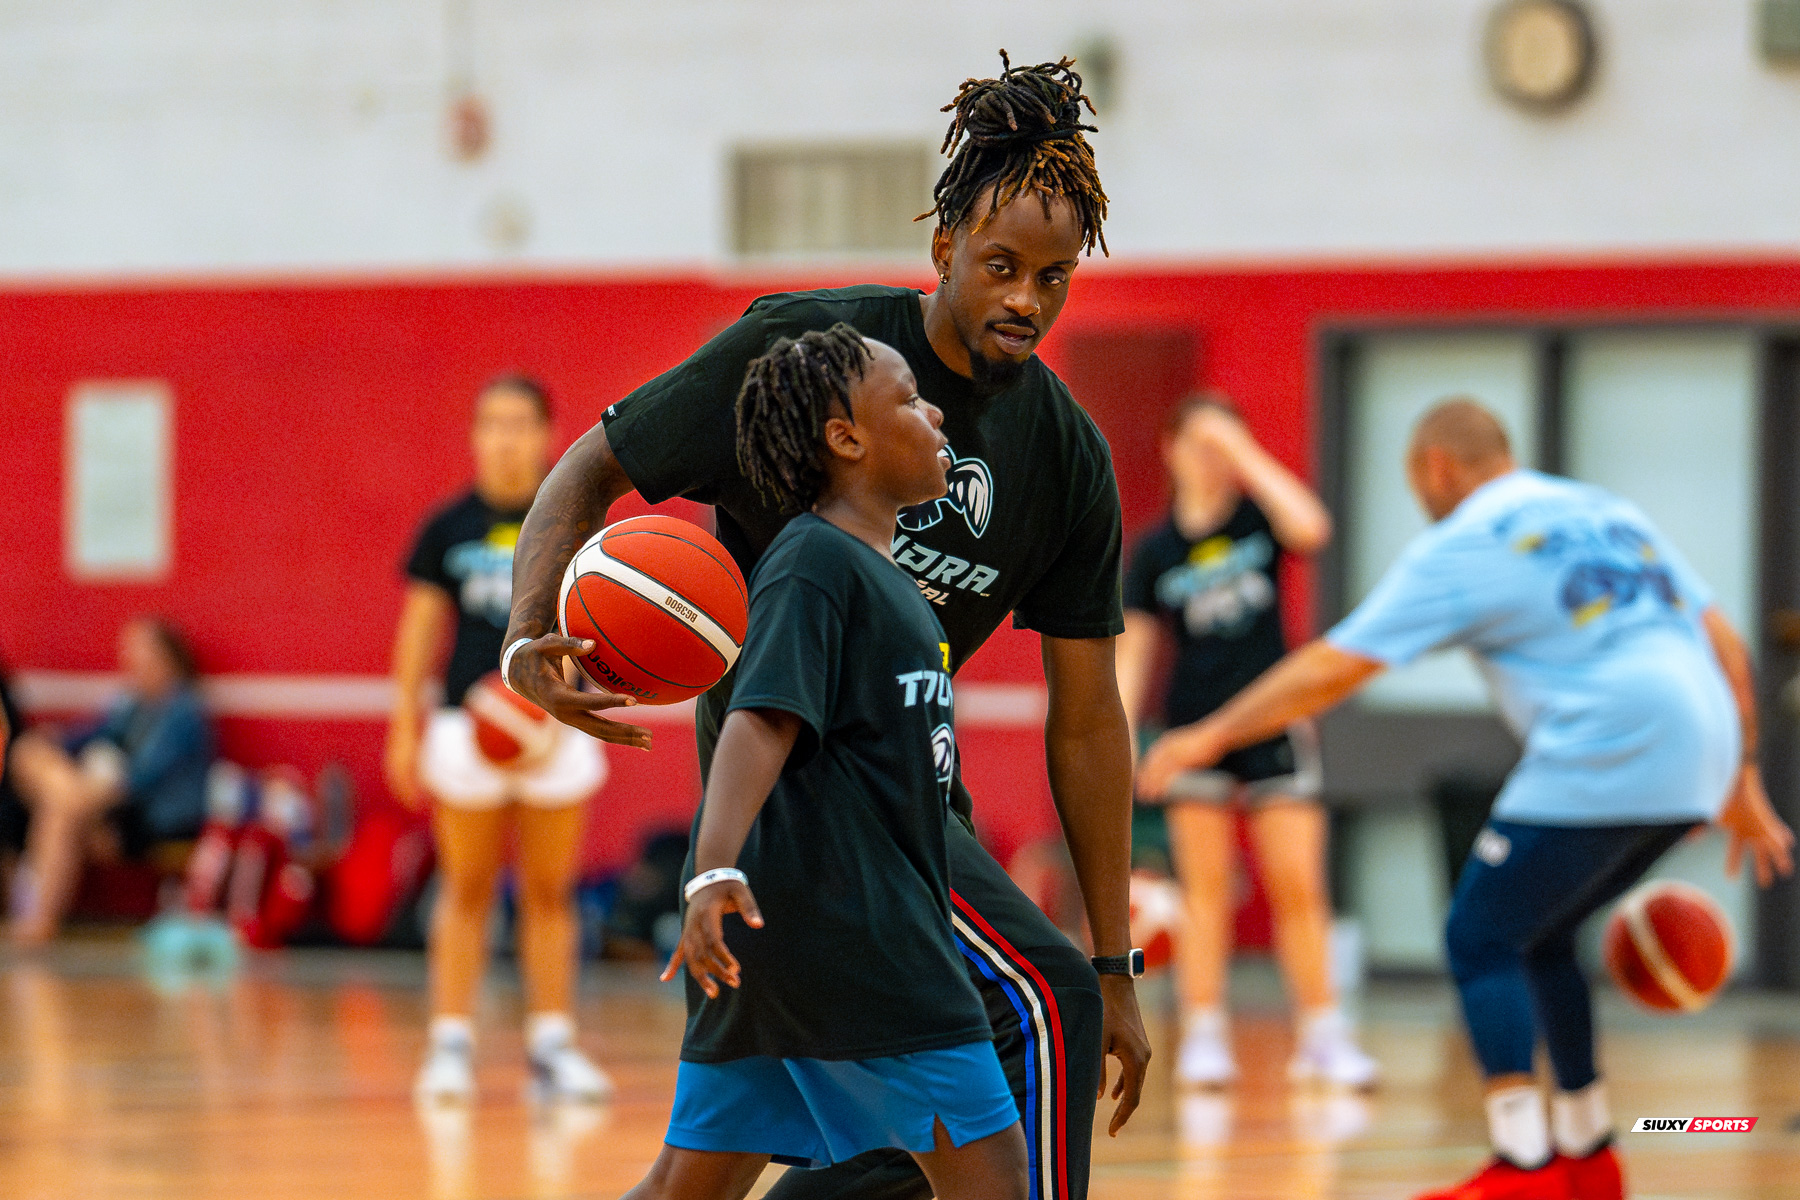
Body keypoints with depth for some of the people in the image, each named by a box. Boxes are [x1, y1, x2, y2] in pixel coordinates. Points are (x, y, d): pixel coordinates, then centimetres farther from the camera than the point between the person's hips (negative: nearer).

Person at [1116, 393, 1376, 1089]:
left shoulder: (1256, 517, 1)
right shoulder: (1155, 552, 1)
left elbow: (1309, 529, -22)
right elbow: (1131, 656, 2)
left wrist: (1245, 455, -16)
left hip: (1273, 723, 0)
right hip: (1196, 725, 0)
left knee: (1299, 887, -3)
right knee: (1206, 891, -1)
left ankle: (1322, 1035, 2)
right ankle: (1203, 1038, 2)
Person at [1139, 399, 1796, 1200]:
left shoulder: (1462, 546, 2)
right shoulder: (1608, 513, 24)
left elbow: (1333, 668, 2)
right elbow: (1725, 644, 21)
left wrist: (1210, 737, 10)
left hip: (1604, 760, -8)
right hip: (1698, 754, 8)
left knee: (1480, 940, 1)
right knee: (1539, 935, 22)